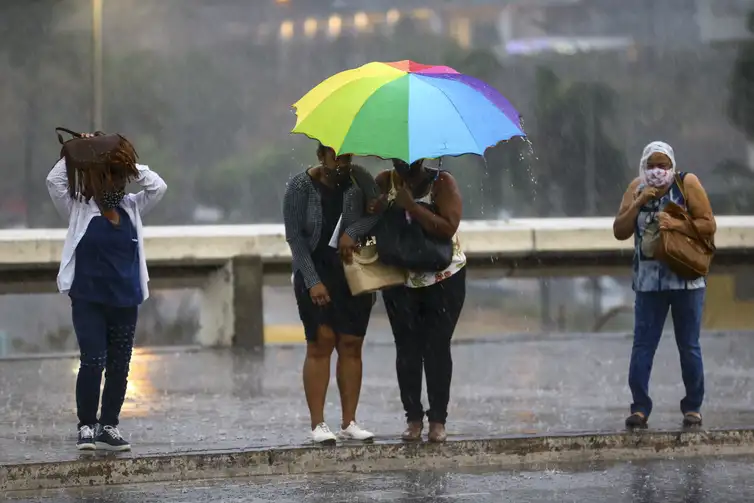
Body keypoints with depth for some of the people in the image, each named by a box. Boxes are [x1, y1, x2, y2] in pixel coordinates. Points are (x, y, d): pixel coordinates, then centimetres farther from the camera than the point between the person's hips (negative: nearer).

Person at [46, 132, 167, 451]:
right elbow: (55, 181, -9)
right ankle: (87, 427, -1)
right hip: (88, 300, -4)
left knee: (119, 366, 6)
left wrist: (131, 166, 0)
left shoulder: (130, 209, 10)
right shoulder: (78, 210, 1)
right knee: (93, 362, -11)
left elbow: (158, 186, 5)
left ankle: (108, 427, 16)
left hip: (125, 301, 4)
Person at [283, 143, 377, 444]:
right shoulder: (301, 187, -7)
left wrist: (352, 230, -20)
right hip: (315, 272, -3)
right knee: (321, 342, -10)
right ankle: (317, 424, -10)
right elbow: (294, 237, -8)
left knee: (351, 345, 0)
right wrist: (312, 281, -14)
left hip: (353, 272, 3)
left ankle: (349, 422, 4)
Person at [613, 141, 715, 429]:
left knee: (689, 345, 4)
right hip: (648, 280, 2)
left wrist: (676, 224, -22)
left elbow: (709, 225, -8)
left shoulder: (687, 184, -4)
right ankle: (640, 407, -3)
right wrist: (638, 203, -11)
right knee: (642, 345, -4)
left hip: (686, 278, -2)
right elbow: (620, 232, 2)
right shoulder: (637, 188, 5)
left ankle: (693, 407, 12)